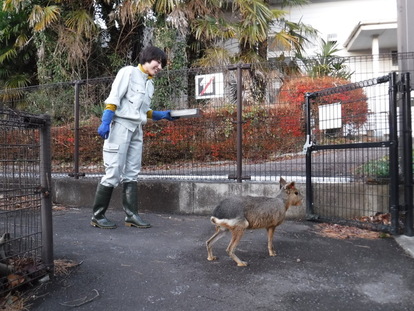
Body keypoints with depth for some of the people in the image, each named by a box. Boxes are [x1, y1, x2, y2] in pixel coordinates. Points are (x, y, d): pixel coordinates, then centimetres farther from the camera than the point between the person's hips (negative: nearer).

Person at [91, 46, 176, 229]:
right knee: (113, 174, -6)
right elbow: (113, 99, -11)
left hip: (136, 131, 8)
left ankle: (131, 216, 12)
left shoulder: (150, 83, 19)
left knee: (131, 174, 7)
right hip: (120, 127, -7)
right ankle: (97, 216, 7)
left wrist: (162, 115, 8)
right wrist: (105, 123, -19)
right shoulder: (129, 72, -2)